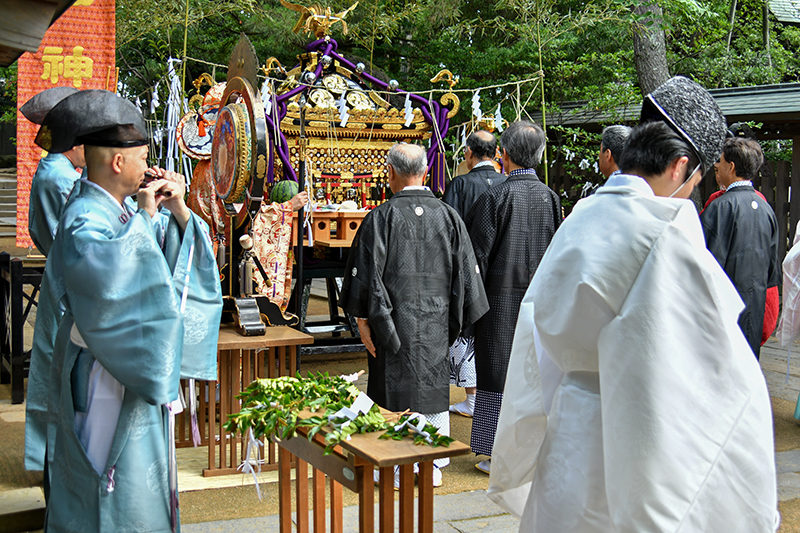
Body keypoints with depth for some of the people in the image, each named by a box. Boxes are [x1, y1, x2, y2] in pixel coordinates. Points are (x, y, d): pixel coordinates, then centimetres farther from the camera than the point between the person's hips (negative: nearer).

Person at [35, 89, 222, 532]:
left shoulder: (124, 211, 6)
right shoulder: (84, 220, -20)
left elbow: (179, 257, 10)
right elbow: (115, 274, -38)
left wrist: (179, 212, -8)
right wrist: (144, 217, -26)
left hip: (138, 374, 9)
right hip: (105, 379, -9)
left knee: (142, 476, 21)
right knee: (117, 493, 3)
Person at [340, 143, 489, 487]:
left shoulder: (381, 217, -10)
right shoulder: (448, 216, 0)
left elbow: (367, 273, -10)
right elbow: (465, 272, 4)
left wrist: (363, 319, -2)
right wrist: (454, 321, 12)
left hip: (394, 318, -3)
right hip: (435, 319, 3)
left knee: (396, 392, 6)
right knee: (433, 387, 13)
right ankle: (434, 465, 20)